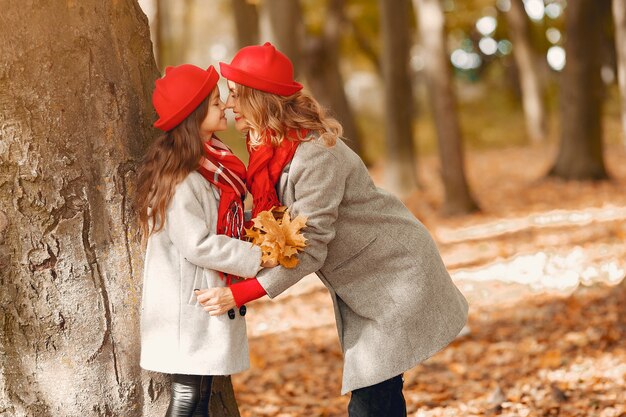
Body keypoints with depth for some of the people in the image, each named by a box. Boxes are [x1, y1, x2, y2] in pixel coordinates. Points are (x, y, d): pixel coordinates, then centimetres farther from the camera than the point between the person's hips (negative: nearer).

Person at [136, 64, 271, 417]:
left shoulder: (214, 161, 8)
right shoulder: (179, 181, -20)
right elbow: (198, 245, -22)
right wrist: (256, 257, -19)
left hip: (207, 302, 9)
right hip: (186, 307, -9)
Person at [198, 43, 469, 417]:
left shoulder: (315, 154, -28)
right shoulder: (271, 148, 0)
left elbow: (309, 248, -28)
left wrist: (241, 293, -30)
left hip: (395, 271, -9)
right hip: (360, 284, 9)